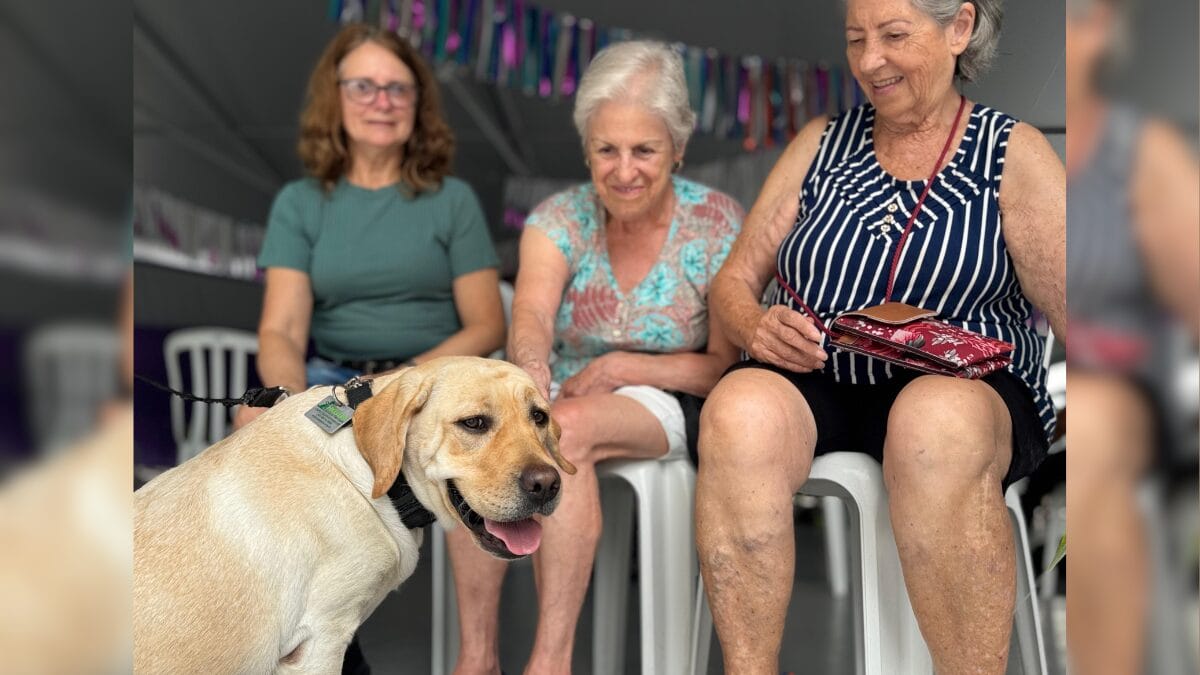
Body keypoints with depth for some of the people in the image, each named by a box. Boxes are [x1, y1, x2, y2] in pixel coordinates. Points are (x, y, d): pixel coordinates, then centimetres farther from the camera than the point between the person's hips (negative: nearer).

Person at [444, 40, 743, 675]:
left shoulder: (717, 224, -7)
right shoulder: (560, 218, -2)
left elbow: (728, 365, -7)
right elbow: (531, 314, -23)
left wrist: (620, 367, -19)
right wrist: (532, 367, -46)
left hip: (667, 406, -3)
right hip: (568, 399, 3)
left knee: (566, 427, -35)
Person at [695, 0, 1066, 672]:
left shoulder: (1013, 153, 5)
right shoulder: (821, 142, 14)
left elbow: (1069, 313, -3)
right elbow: (735, 281, 11)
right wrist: (758, 327, -11)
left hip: (964, 392, -2)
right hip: (813, 385, 3)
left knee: (936, 422, -38)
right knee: (739, 409, -31)